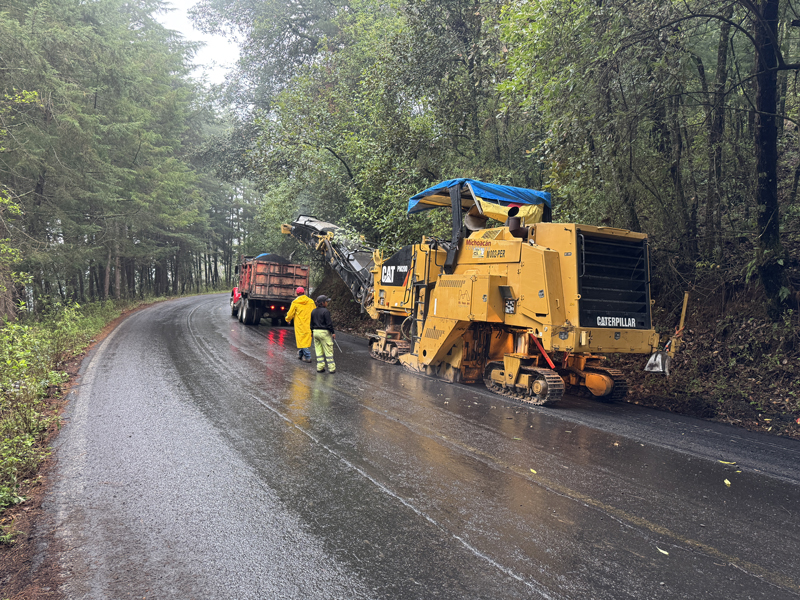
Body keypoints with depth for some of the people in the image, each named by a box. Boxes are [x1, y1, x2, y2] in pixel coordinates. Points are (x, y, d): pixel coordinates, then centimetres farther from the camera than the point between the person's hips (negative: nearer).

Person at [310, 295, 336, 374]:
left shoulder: (313, 311, 9)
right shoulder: (325, 311, -14)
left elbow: (312, 323, 15)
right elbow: (329, 323, -15)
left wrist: (312, 332, 24)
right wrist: (332, 332, -8)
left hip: (316, 332, 7)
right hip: (324, 332, -7)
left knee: (318, 350, 10)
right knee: (328, 351, 0)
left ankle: (320, 368, 11)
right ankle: (331, 368, 3)